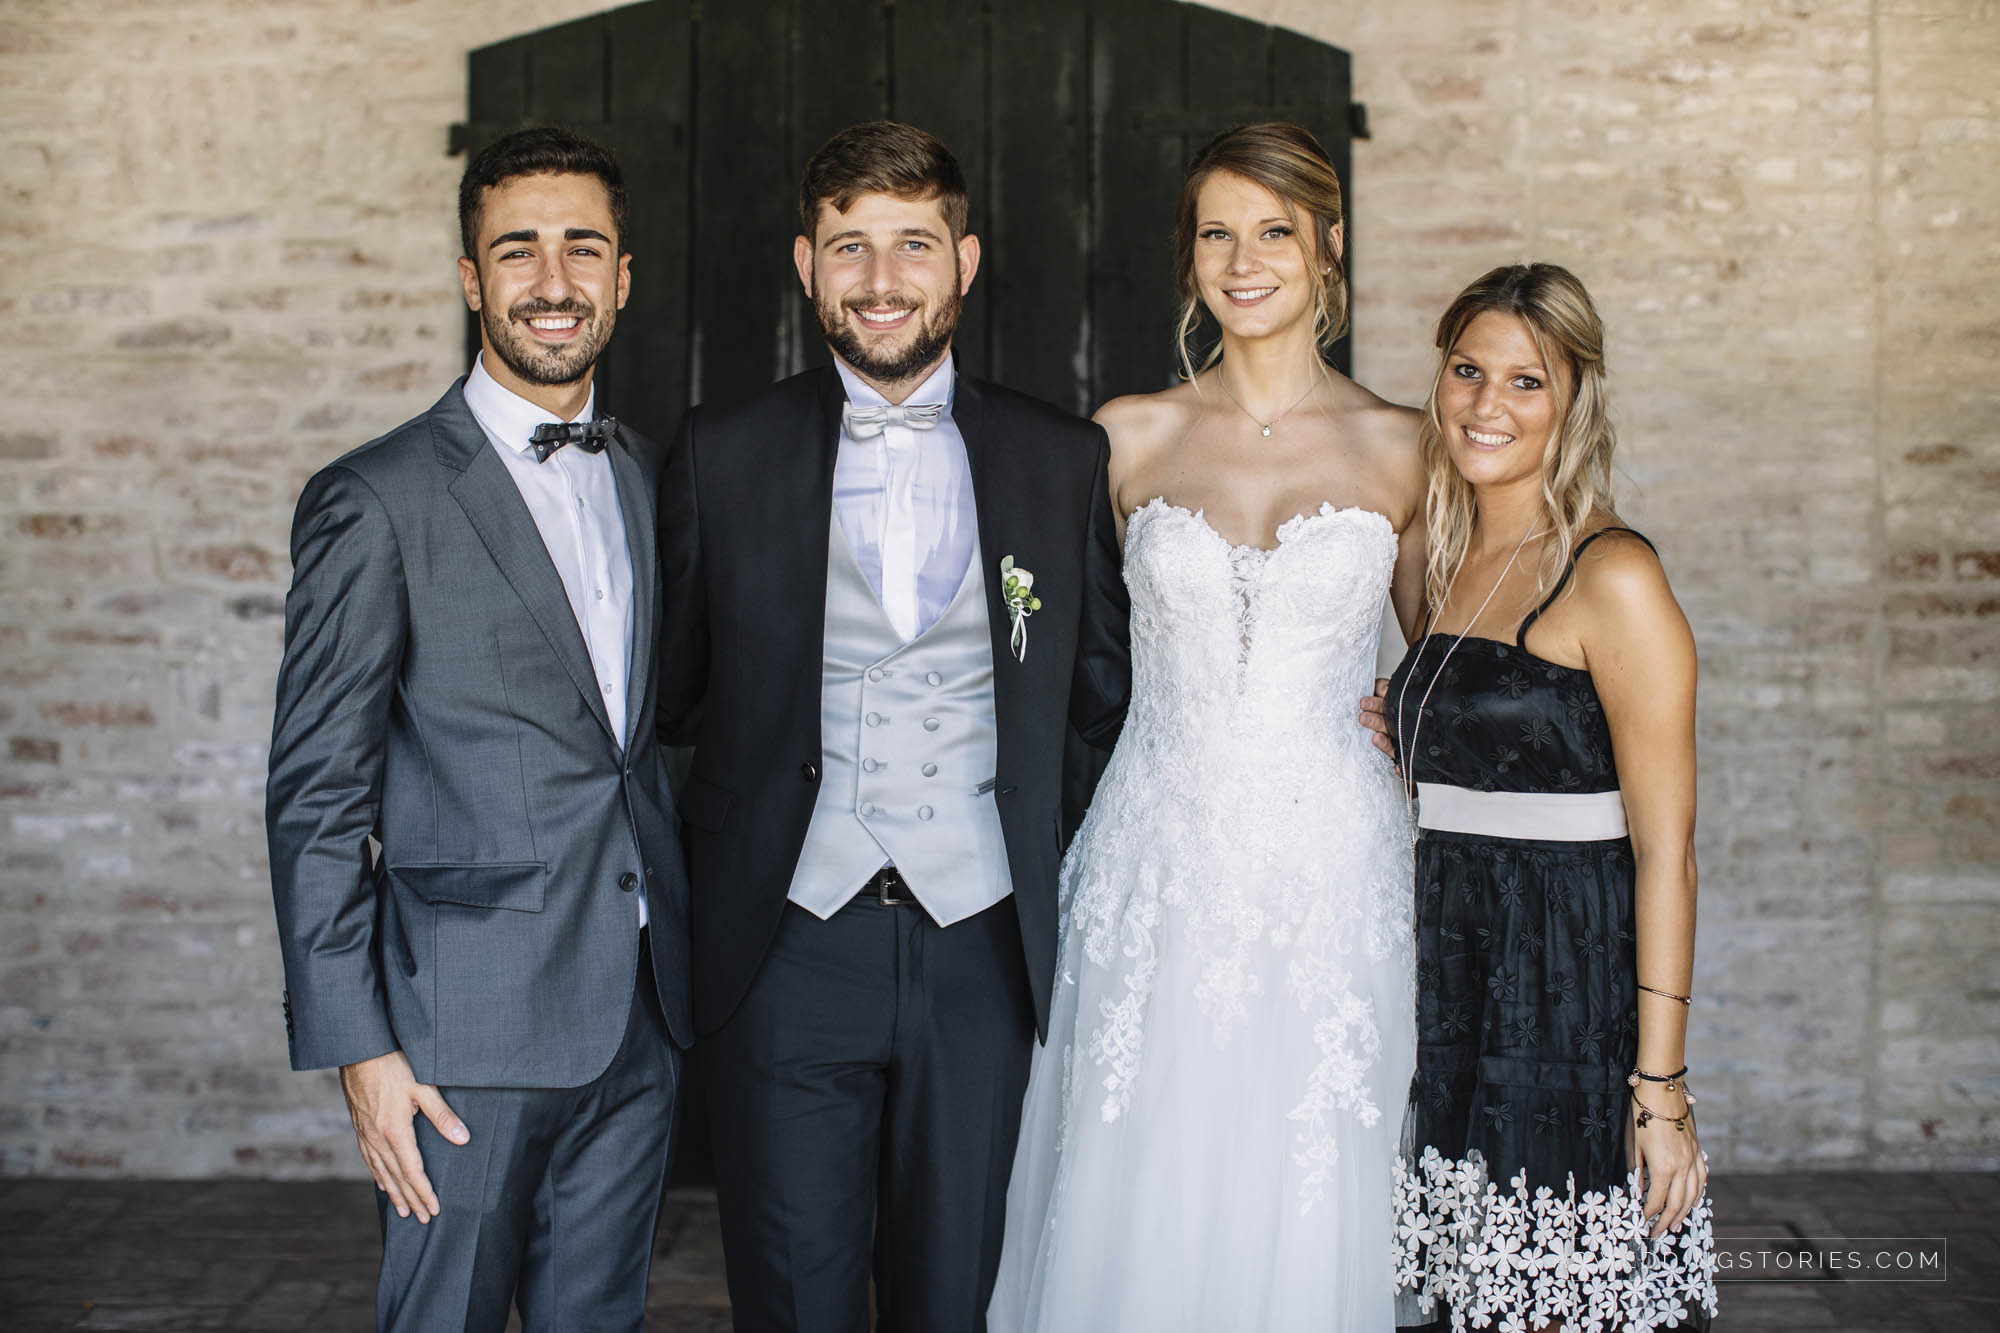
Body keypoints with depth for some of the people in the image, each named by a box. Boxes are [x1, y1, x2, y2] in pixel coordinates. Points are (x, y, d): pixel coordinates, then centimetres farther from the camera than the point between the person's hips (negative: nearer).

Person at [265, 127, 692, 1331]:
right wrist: (359, 1048, -12)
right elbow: (317, 799, -8)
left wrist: (694, 961, 10)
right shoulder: (376, 503, -8)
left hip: (643, 1010, 5)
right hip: (474, 1023, -5)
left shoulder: (649, 479, 11)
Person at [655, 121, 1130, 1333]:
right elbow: (674, 696, 9)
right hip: (789, 946, -1)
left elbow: (1105, 688, 10)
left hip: (980, 947, 1)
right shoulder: (723, 456, 3)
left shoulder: (1063, 459, 5)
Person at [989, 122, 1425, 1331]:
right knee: (1144, 1206, 3)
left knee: (1315, 1220, 4)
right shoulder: (1131, 437, 5)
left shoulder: (1399, 450, 3)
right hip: (1162, 862, 1)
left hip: (1336, 866, 0)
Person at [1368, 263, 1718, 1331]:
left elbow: (1663, 846, -14)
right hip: (1454, 988, 7)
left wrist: (1659, 1083, -17)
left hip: (1573, 995, -7)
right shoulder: (1449, 565, 12)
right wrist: (1405, 748, 2)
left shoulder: (1614, 577, -11)